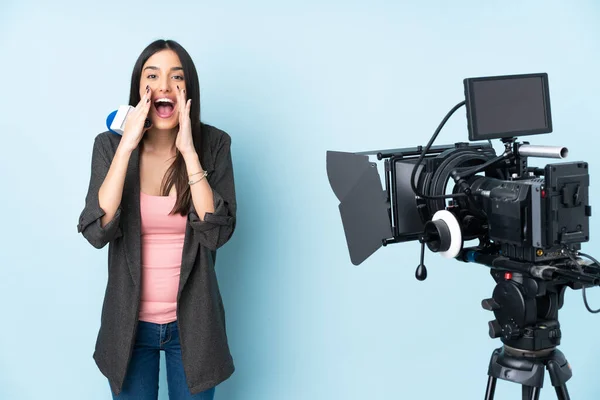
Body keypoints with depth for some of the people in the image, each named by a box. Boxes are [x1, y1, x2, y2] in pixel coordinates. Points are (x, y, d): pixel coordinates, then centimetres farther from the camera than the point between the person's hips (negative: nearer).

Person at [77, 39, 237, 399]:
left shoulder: (213, 144, -9)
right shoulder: (111, 144, -8)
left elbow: (217, 233, -19)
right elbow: (96, 232, -19)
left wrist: (189, 151, -23)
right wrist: (127, 146, -22)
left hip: (192, 322, 0)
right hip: (129, 321, 1)